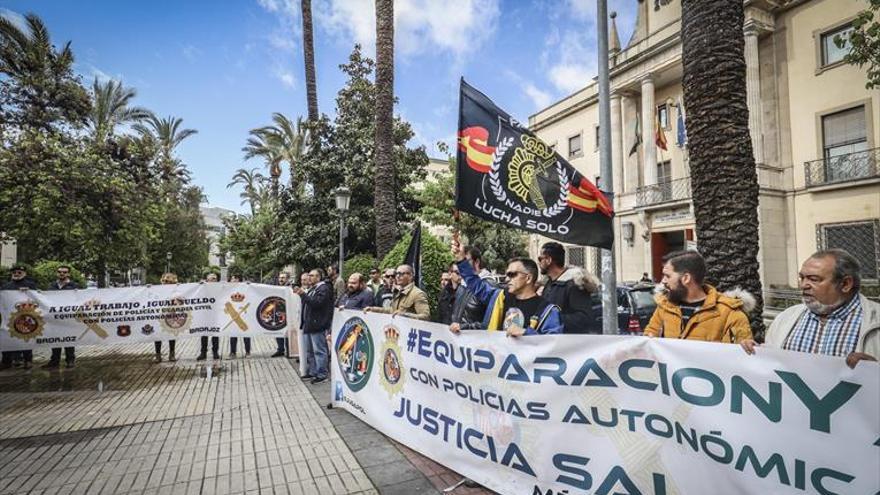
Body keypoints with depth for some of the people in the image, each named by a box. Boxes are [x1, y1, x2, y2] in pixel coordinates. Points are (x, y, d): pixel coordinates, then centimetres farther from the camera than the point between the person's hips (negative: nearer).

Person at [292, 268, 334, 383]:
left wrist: (304, 294, -18)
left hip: (317, 325, -10)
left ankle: (321, 374, 3)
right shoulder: (313, 288, 18)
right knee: (309, 350, 17)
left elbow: (316, 303, -23)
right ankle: (312, 371, 28)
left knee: (319, 350, -4)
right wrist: (301, 293, 7)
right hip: (308, 324, 10)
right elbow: (308, 303, 19)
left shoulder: (324, 288, -12)